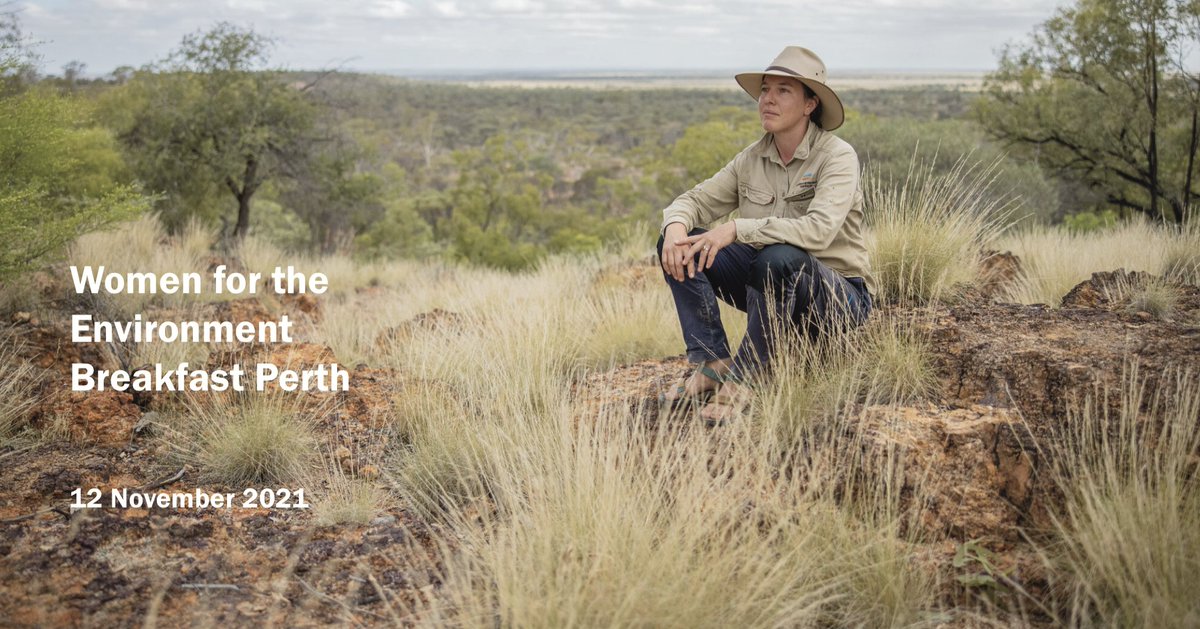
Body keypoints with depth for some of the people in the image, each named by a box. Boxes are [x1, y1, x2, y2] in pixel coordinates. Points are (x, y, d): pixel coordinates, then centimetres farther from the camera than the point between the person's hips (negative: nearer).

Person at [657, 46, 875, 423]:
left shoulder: (838, 156, -15)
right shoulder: (752, 159, 3)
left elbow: (818, 230, -31)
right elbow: (695, 200, 5)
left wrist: (737, 229, -34)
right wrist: (675, 226, -20)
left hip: (840, 297, -6)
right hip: (771, 282, 6)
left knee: (779, 258, -39)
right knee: (680, 245, -9)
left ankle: (740, 380, -25)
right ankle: (710, 365, -15)